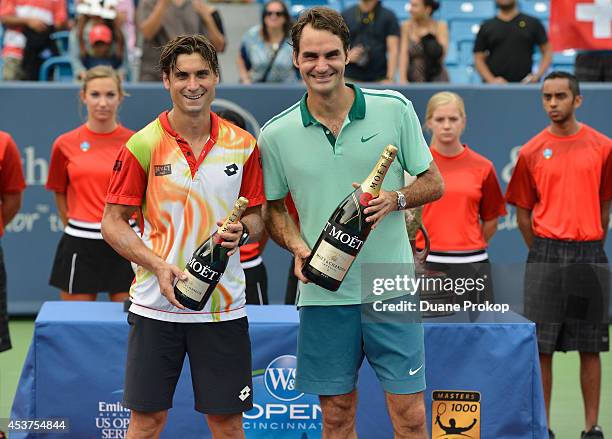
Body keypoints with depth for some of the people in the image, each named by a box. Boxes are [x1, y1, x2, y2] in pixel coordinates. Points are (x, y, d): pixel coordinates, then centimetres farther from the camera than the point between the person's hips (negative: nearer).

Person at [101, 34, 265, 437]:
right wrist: (159, 266, -15)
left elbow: (256, 215, 13)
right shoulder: (143, 145, -3)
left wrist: (243, 231, -11)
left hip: (224, 305, 2)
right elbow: (113, 223, -1)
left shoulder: (244, 145, 3)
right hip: (155, 304, -1)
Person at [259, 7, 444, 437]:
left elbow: (433, 183, 6)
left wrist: (395, 199, -14)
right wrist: (299, 249, -6)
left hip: (391, 289, -1)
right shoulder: (276, 135, 0)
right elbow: (273, 209, 13)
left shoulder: (395, 109, -2)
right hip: (323, 295, 1)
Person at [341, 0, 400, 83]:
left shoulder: (388, 16, 3)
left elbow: (393, 50, -3)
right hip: (350, 79, 2)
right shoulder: (345, 15, 9)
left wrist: (390, 78, -14)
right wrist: (348, 55, -8)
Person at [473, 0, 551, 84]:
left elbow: (547, 51, 9)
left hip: (525, 84, -1)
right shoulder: (486, 27, 10)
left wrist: (538, 75, -6)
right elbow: (478, 59, 8)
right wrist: (491, 80, -8)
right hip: (495, 87, 1)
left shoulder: (532, 23, 8)